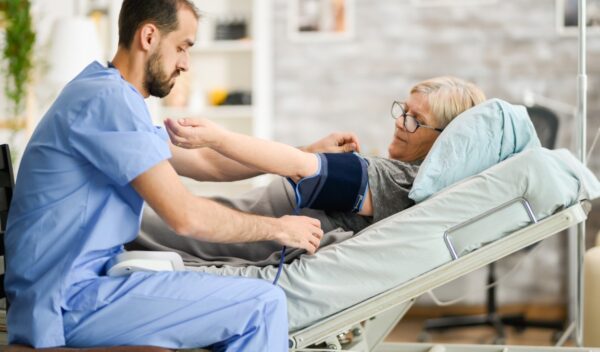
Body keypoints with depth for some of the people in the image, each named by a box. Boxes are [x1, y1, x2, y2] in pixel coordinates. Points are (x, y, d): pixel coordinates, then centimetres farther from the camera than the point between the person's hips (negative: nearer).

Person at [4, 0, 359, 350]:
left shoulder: (113, 96, 16)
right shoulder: (107, 98, -17)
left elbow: (204, 163, 23)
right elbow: (185, 216, -21)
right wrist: (279, 228, -6)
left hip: (66, 288, 11)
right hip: (70, 301, -11)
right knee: (263, 304, -14)